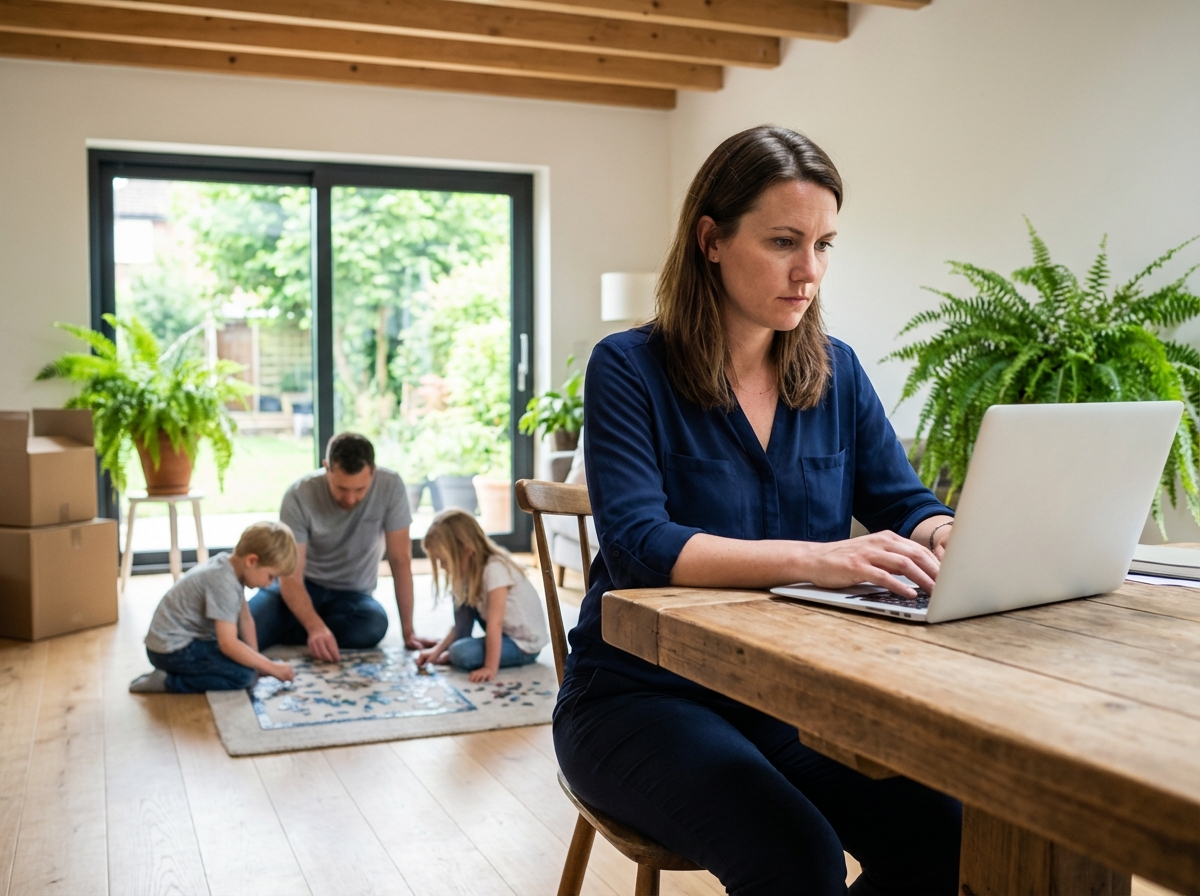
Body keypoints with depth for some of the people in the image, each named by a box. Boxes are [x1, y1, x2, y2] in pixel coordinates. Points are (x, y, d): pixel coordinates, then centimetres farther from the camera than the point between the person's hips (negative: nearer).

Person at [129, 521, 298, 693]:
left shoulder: (230, 563, 2)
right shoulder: (224, 583, -26)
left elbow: (245, 619, 7)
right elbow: (228, 644, -30)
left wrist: (257, 662, 1)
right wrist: (271, 667, -22)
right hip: (172, 651, -10)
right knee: (243, 675, -20)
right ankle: (168, 681, -11)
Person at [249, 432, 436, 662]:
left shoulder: (390, 486, -20)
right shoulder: (299, 495, -23)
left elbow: (400, 559, -14)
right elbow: (291, 576, -23)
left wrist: (408, 632, -15)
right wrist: (316, 627, -41)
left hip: (351, 594, 2)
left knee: (375, 625, -34)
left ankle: (274, 634, -11)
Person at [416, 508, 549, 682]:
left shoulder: (495, 569, -25)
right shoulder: (472, 570, 3)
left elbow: (494, 623, -28)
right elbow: (460, 623, 6)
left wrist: (490, 667, -30)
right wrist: (437, 650, -3)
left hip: (525, 644, -9)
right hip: (504, 633, 9)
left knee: (462, 653, -26)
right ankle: (453, 652, 6)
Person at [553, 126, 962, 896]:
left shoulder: (838, 373, 7)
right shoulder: (630, 369, -9)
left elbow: (906, 506, 4)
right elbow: (638, 542, -21)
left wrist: (957, 537, -21)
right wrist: (811, 558, -35)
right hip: (643, 696, -4)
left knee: (942, 833, -17)